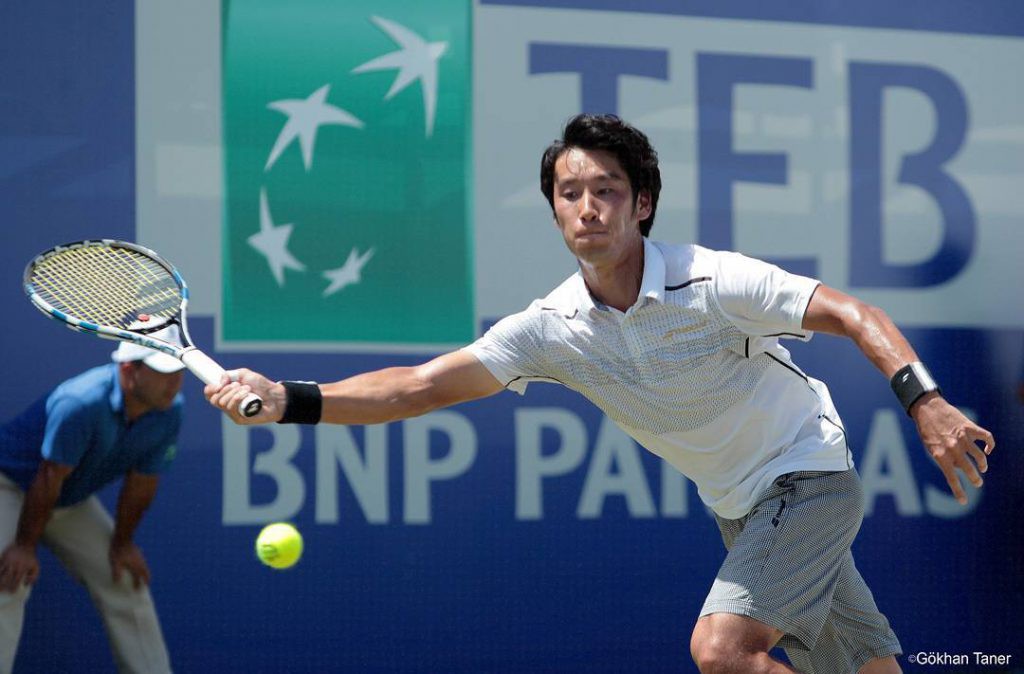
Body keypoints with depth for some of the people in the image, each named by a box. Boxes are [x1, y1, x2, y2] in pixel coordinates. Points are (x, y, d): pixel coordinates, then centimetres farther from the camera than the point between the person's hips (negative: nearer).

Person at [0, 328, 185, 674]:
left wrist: (122, 544, 2)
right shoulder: (82, 404, -38)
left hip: (73, 501, 7)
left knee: (125, 582, 5)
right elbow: (49, 480, -30)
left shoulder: (169, 412, -17)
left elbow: (141, 484, -6)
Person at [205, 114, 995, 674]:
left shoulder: (712, 283, -22)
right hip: (739, 509, 6)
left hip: (809, 475, -6)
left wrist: (926, 403, -34)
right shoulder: (553, 328, -9)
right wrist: (289, 399, -27)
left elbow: (855, 315, -20)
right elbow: (424, 384, -15)